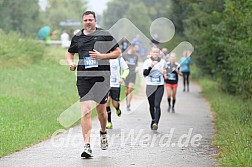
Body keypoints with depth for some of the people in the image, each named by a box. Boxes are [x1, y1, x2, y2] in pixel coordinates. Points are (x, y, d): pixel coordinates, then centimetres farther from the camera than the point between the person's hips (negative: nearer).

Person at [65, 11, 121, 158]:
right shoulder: (77, 38, 11)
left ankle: (103, 132, 42)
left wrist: (102, 56, -10)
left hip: (102, 77, -1)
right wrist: (71, 62, 4)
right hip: (83, 77, 1)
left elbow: (118, 52, 4)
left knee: (101, 109, 9)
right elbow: (70, 53, 26)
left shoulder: (105, 35, 2)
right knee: (86, 111, -10)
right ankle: (87, 146, -11)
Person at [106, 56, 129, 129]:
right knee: (106, 101, -12)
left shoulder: (119, 59, -2)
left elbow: (126, 69, 3)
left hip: (116, 84, -1)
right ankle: (109, 123, -4)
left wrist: (122, 77, -13)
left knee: (115, 103, 3)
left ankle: (118, 109, 43)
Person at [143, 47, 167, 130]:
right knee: (152, 105, 9)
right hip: (150, 86, 0)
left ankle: (156, 123, -24)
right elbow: (145, 74, -16)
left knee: (157, 105, -15)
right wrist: (151, 66, -29)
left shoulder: (163, 62, 5)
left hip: (160, 86, 0)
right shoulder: (147, 62, -3)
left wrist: (164, 73, 4)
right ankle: (153, 120, 32)